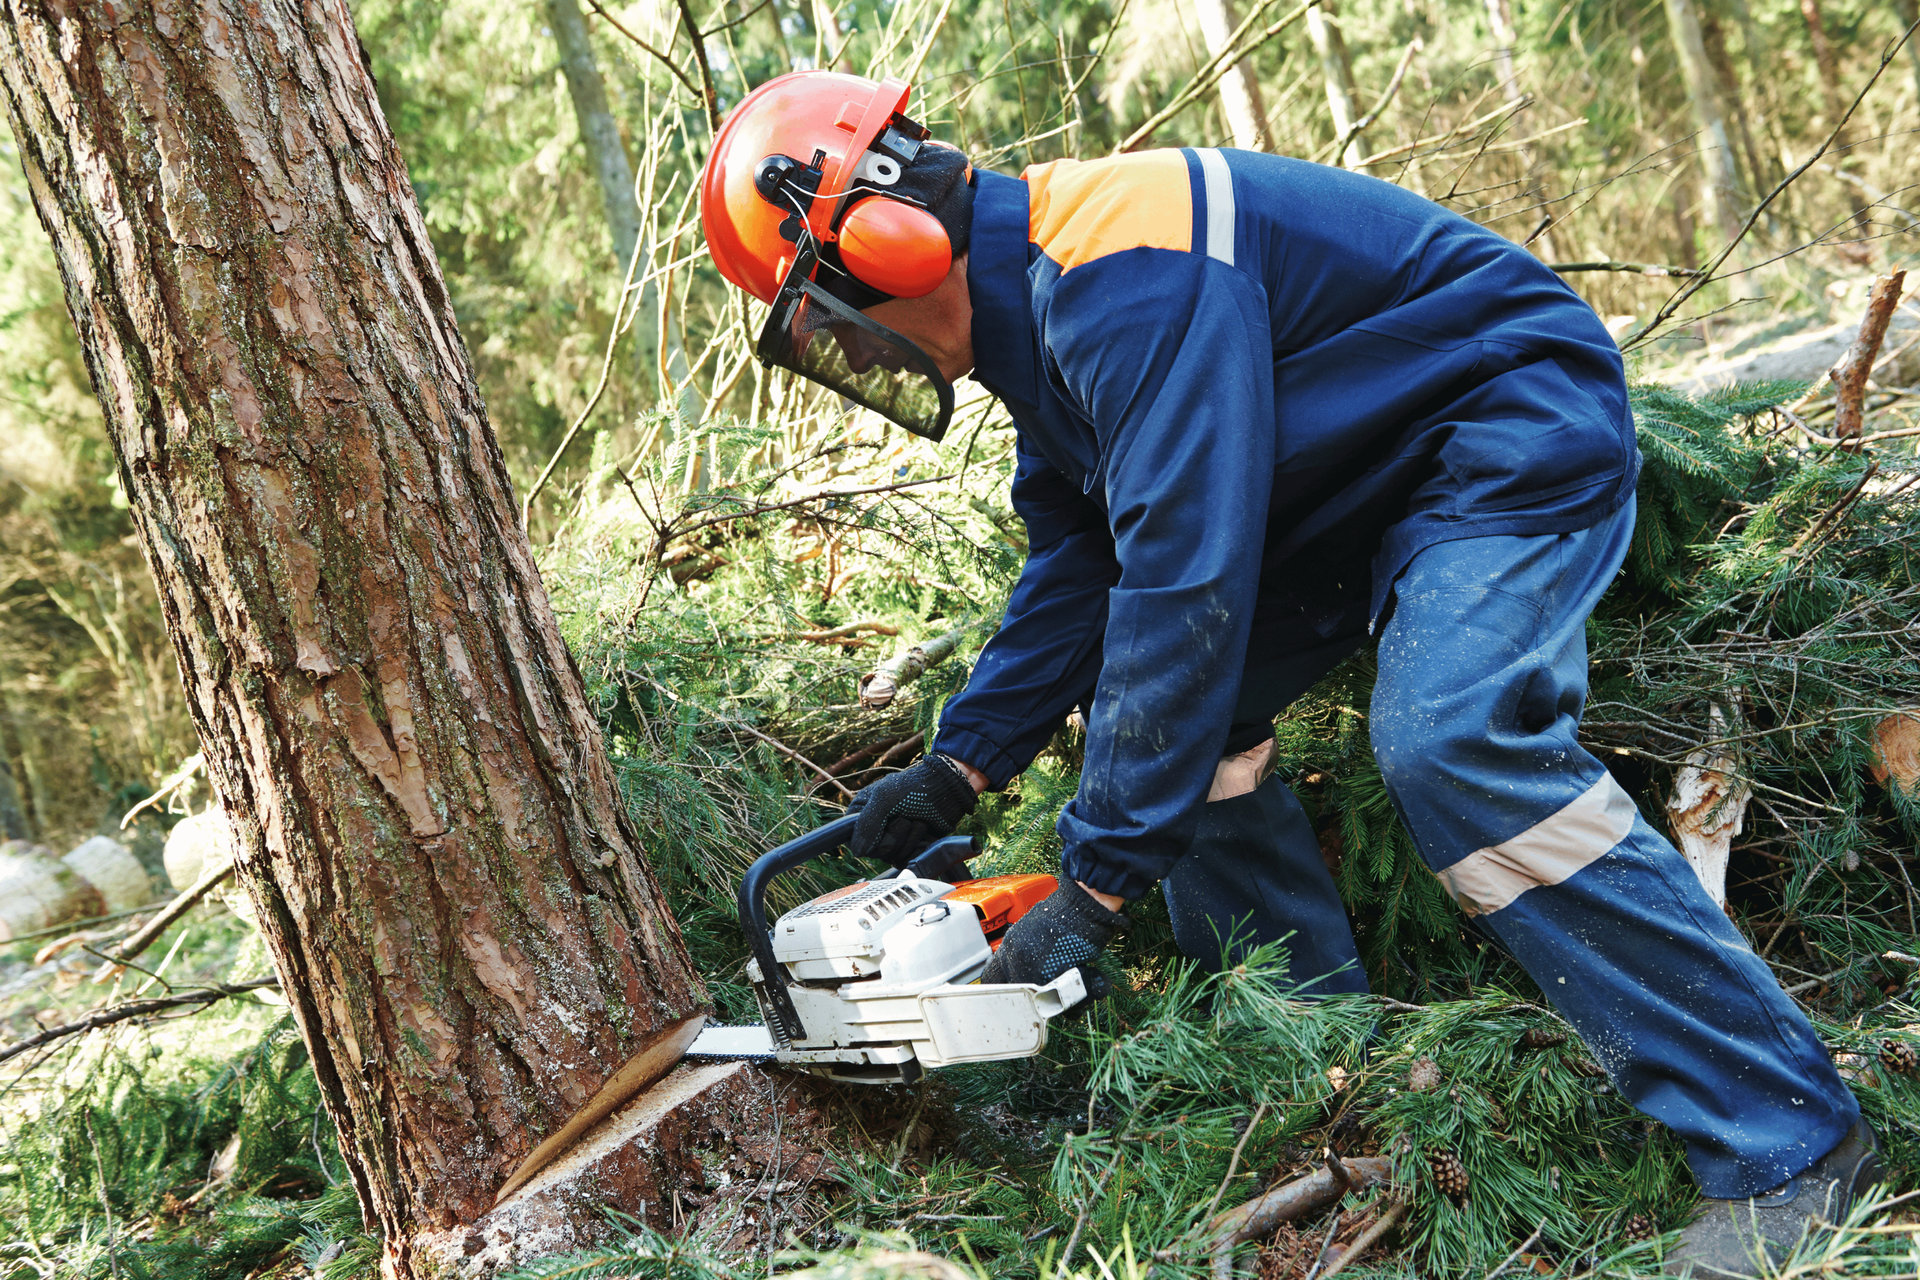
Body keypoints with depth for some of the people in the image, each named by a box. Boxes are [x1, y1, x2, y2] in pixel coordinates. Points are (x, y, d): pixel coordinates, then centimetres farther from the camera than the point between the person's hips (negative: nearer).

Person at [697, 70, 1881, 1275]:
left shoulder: (1113, 268, -29)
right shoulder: (1029, 297, 4)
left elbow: (1185, 577, -35)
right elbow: (1079, 562, 10)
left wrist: (1096, 882, -30)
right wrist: (962, 761, 2)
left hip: (1514, 422, -10)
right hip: (1361, 482, 11)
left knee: (1454, 739, -30)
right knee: (1161, 705, 5)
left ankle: (1789, 1141, -21)